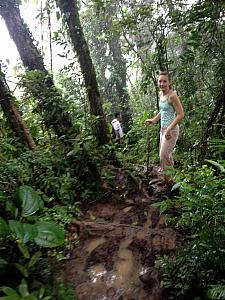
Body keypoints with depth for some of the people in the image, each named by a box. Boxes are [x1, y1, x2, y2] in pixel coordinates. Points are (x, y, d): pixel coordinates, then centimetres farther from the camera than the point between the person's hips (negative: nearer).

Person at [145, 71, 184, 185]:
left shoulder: (172, 95, -17)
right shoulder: (160, 94, 8)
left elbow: (180, 114, -19)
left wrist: (169, 129, -24)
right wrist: (153, 120, 12)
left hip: (171, 130, -9)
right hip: (163, 129, 9)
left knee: (164, 156, -7)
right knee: (167, 155, 17)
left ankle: (168, 180, 8)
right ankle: (170, 178, 33)